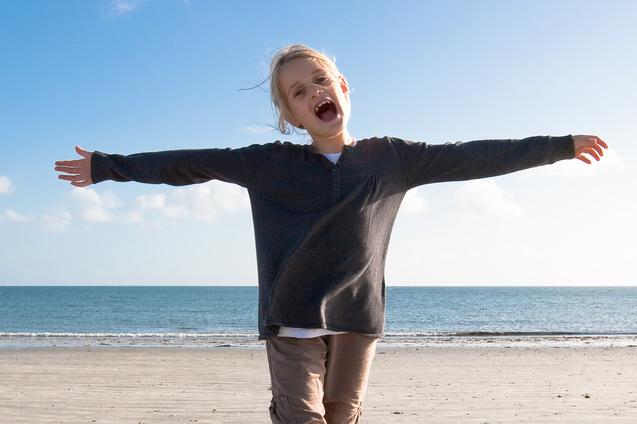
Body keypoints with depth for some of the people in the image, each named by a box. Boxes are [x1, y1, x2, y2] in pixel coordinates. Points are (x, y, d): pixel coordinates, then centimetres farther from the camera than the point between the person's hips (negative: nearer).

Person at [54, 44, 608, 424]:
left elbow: (473, 157, 6)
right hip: (293, 320, -1)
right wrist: (108, 167, 4)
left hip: (358, 319, 1)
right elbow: (191, 164, 3)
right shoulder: (270, 163, 2)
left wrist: (561, 146, 9)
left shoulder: (390, 159, 4)